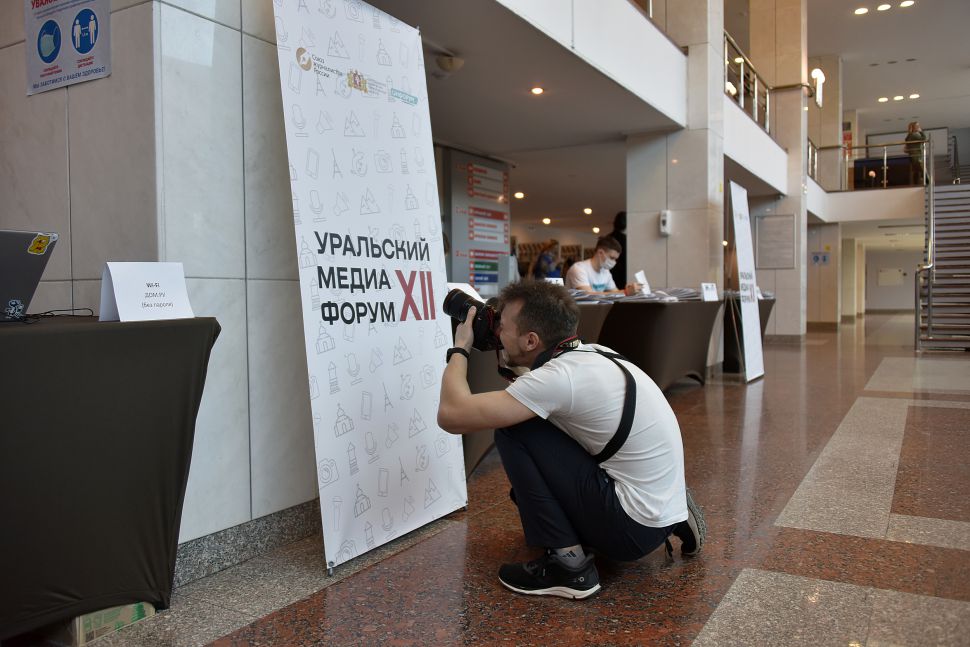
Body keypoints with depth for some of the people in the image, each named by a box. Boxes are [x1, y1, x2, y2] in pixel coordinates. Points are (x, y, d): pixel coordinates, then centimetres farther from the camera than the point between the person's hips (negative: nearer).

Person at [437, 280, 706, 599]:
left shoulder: (560, 376, -21)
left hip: (632, 528, -9)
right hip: (663, 508, 9)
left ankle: (567, 564, -4)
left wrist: (459, 348, -6)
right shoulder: (591, 354, 5)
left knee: (513, 431, -9)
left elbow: (452, 416, -22)